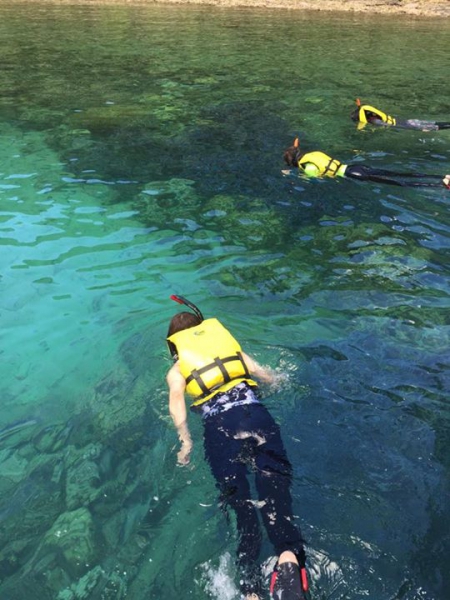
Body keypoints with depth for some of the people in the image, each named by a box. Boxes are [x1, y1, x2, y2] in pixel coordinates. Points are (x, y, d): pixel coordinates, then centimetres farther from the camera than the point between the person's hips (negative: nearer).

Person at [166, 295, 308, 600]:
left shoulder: (176, 371, 24)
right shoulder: (231, 346, 29)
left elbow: (177, 402, 5)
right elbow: (269, 376, 30)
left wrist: (186, 442, -1)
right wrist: (279, 379, 51)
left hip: (218, 425, -1)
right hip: (255, 414, 1)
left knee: (238, 498, -5)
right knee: (273, 484, -14)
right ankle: (290, 554, -41)